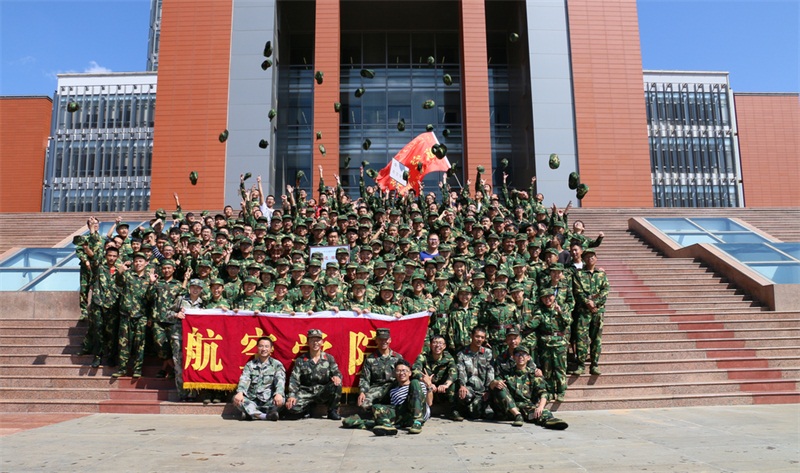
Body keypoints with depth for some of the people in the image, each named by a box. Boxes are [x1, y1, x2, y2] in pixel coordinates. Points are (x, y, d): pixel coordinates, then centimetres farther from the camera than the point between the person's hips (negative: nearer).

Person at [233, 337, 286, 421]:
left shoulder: (277, 365, 5)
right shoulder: (250, 365, 11)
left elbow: (280, 380, -11)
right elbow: (244, 379, -5)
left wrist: (279, 394, -33)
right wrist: (240, 393, -27)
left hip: (269, 402, -2)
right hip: (252, 401, 3)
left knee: (280, 400, -32)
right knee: (236, 399, -25)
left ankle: (251, 413, -18)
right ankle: (268, 415, -25)